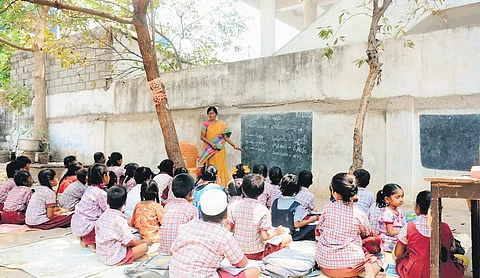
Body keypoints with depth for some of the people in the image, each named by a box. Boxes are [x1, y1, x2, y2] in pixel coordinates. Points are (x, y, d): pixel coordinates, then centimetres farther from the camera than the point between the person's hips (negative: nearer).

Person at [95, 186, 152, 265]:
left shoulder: (102, 216, -2)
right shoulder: (120, 220, -24)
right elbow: (129, 242, -18)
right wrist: (145, 241, 0)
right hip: (114, 259, -8)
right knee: (145, 246, -5)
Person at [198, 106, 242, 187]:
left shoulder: (221, 124, 7)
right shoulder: (205, 124, 3)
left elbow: (226, 137, 4)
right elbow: (202, 137, -3)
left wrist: (234, 146, -5)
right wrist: (211, 143, -16)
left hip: (219, 150, 1)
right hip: (209, 149, -1)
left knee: (220, 167, 0)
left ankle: (222, 185, 4)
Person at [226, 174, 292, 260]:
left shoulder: (236, 206, -6)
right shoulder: (263, 211, -19)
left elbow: (228, 229, -5)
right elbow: (264, 237, -20)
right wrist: (275, 232, -1)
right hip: (256, 253, -5)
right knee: (288, 237, 4)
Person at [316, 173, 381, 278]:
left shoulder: (327, 208, -5)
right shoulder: (359, 214, -8)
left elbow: (318, 230, 9)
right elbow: (367, 233, 13)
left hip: (324, 263, 1)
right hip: (348, 264, -1)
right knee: (375, 262, 26)